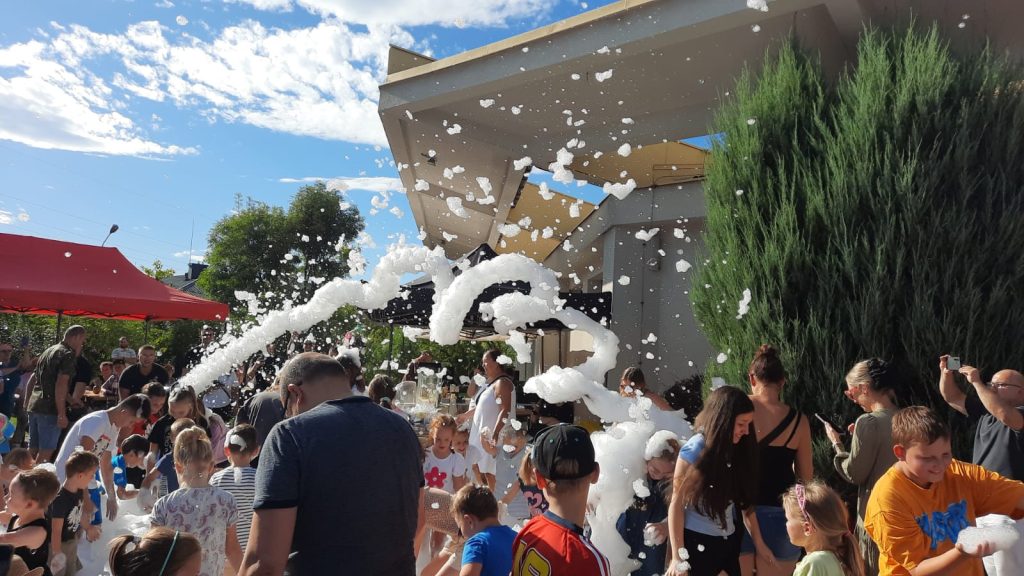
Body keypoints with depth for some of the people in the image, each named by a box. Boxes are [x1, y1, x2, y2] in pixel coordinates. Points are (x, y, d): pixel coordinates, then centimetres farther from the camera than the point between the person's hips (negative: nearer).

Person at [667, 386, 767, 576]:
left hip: (728, 543, 6)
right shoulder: (695, 450, -14)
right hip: (696, 543, -6)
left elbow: (745, 500, 12)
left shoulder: (737, 450, 4)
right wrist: (678, 557, -12)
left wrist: (759, 543, 13)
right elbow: (677, 504, -12)